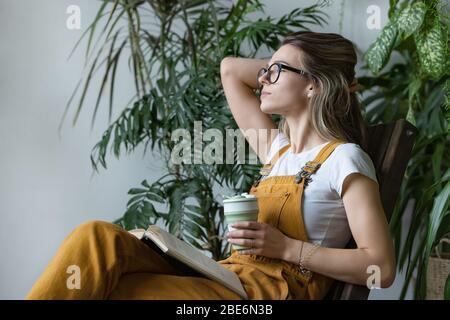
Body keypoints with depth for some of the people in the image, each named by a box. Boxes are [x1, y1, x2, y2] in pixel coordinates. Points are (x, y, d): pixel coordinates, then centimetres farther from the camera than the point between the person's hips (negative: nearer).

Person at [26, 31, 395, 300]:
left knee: (101, 287, -23)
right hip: (225, 278, 7)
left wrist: (286, 247, -14)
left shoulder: (344, 159, -3)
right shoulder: (277, 147, 19)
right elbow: (229, 69, 29)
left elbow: (382, 268, -10)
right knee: (98, 238, -18)